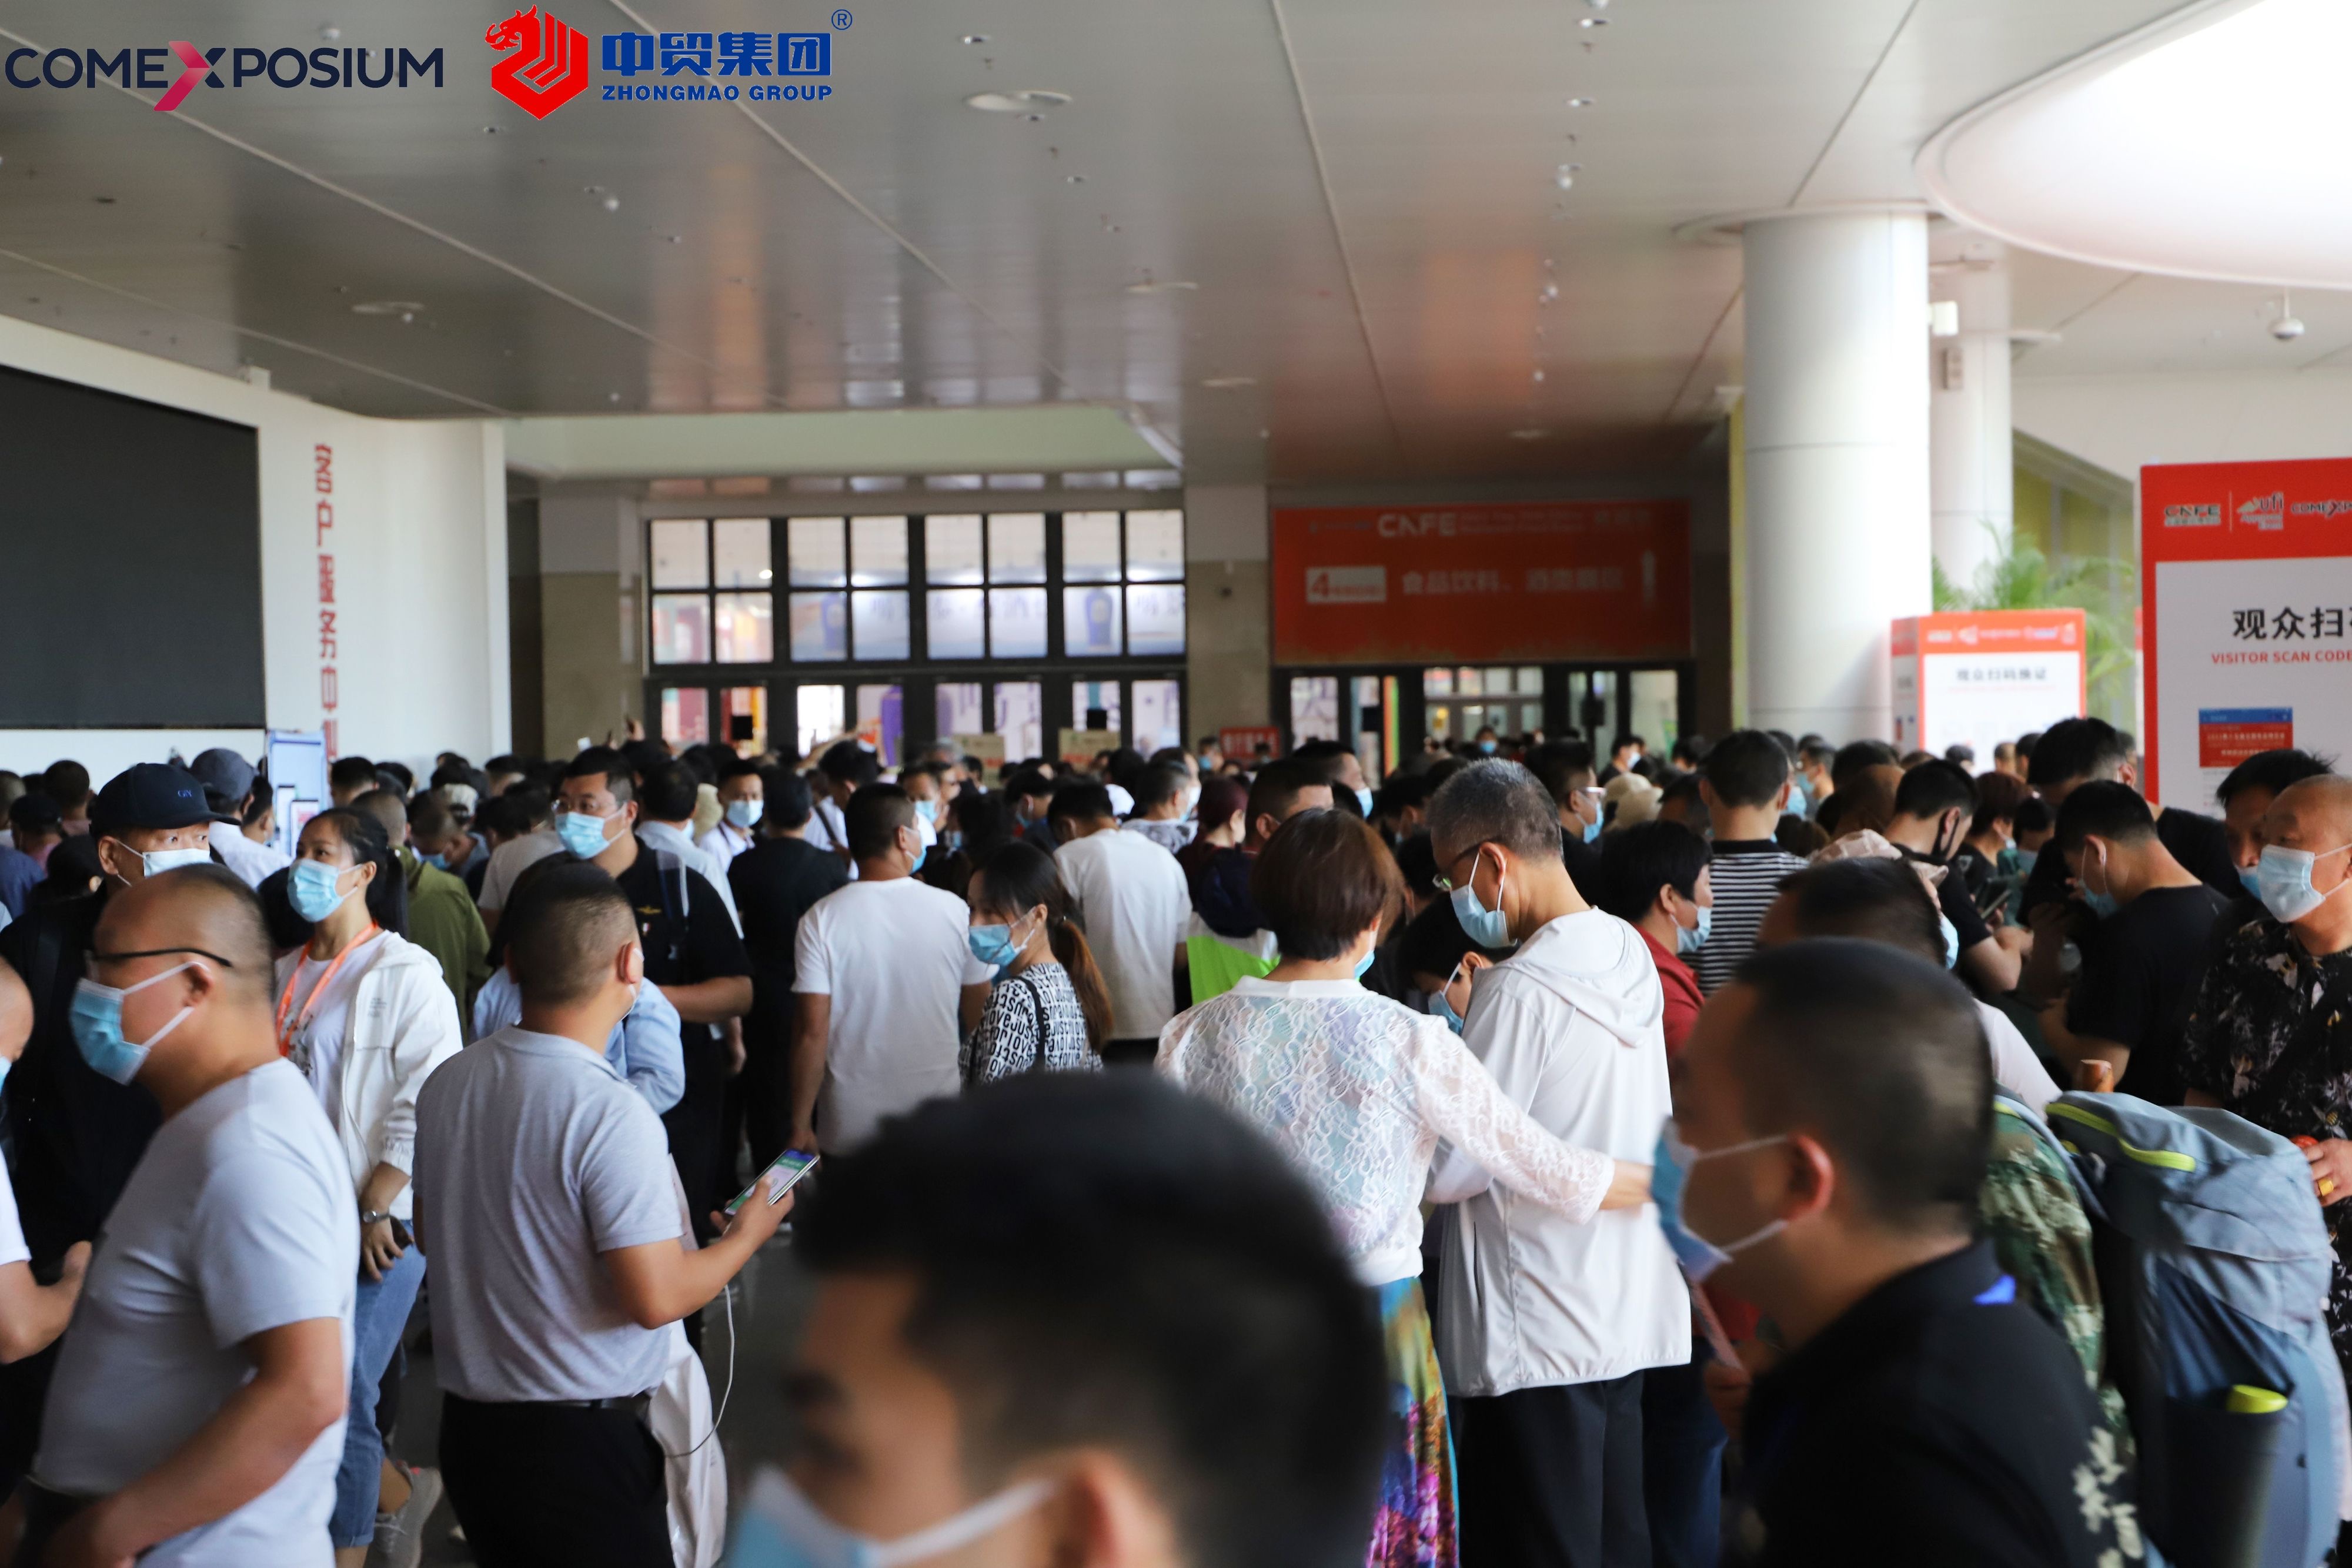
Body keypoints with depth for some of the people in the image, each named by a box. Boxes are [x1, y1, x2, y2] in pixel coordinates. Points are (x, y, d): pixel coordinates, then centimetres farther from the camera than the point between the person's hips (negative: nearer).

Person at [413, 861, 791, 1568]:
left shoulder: (444, 1084, -1)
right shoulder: (612, 1113, -23)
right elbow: (656, 1298, -22)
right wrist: (746, 1236, -5)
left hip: (466, 1424, 7)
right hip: (583, 1440, -7)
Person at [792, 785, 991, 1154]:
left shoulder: (821, 920, -8)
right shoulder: (955, 912, -5)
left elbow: (813, 1033, -10)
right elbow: (980, 1020, 3)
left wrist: (801, 1128, -2)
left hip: (849, 1127, -1)